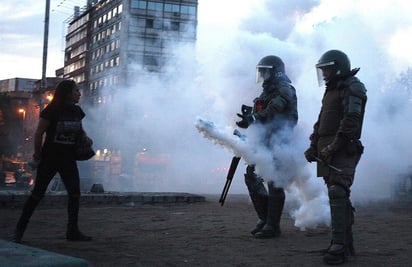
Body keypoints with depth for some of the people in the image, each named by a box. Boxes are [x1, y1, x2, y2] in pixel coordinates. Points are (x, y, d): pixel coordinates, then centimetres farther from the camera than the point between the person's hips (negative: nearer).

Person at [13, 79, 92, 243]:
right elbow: (39, 133, -9)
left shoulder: (77, 111, 6)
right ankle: (20, 229, 9)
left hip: (68, 160, 5)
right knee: (38, 193, -1)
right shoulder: (52, 111, -13)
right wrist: (38, 154, -3)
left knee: (75, 193, -3)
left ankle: (72, 231, 6)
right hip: (50, 159, -5)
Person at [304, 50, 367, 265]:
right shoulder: (331, 91, 23)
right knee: (338, 196, 10)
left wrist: (333, 147, -22)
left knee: (337, 193, -17)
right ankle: (346, 243, 16)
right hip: (327, 152, 9)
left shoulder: (352, 88, -6)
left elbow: (351, 121, -18)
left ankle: (339, 245, -20)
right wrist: (313, 146, 13)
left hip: (343, 151, -9)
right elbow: (320, 122, 24)